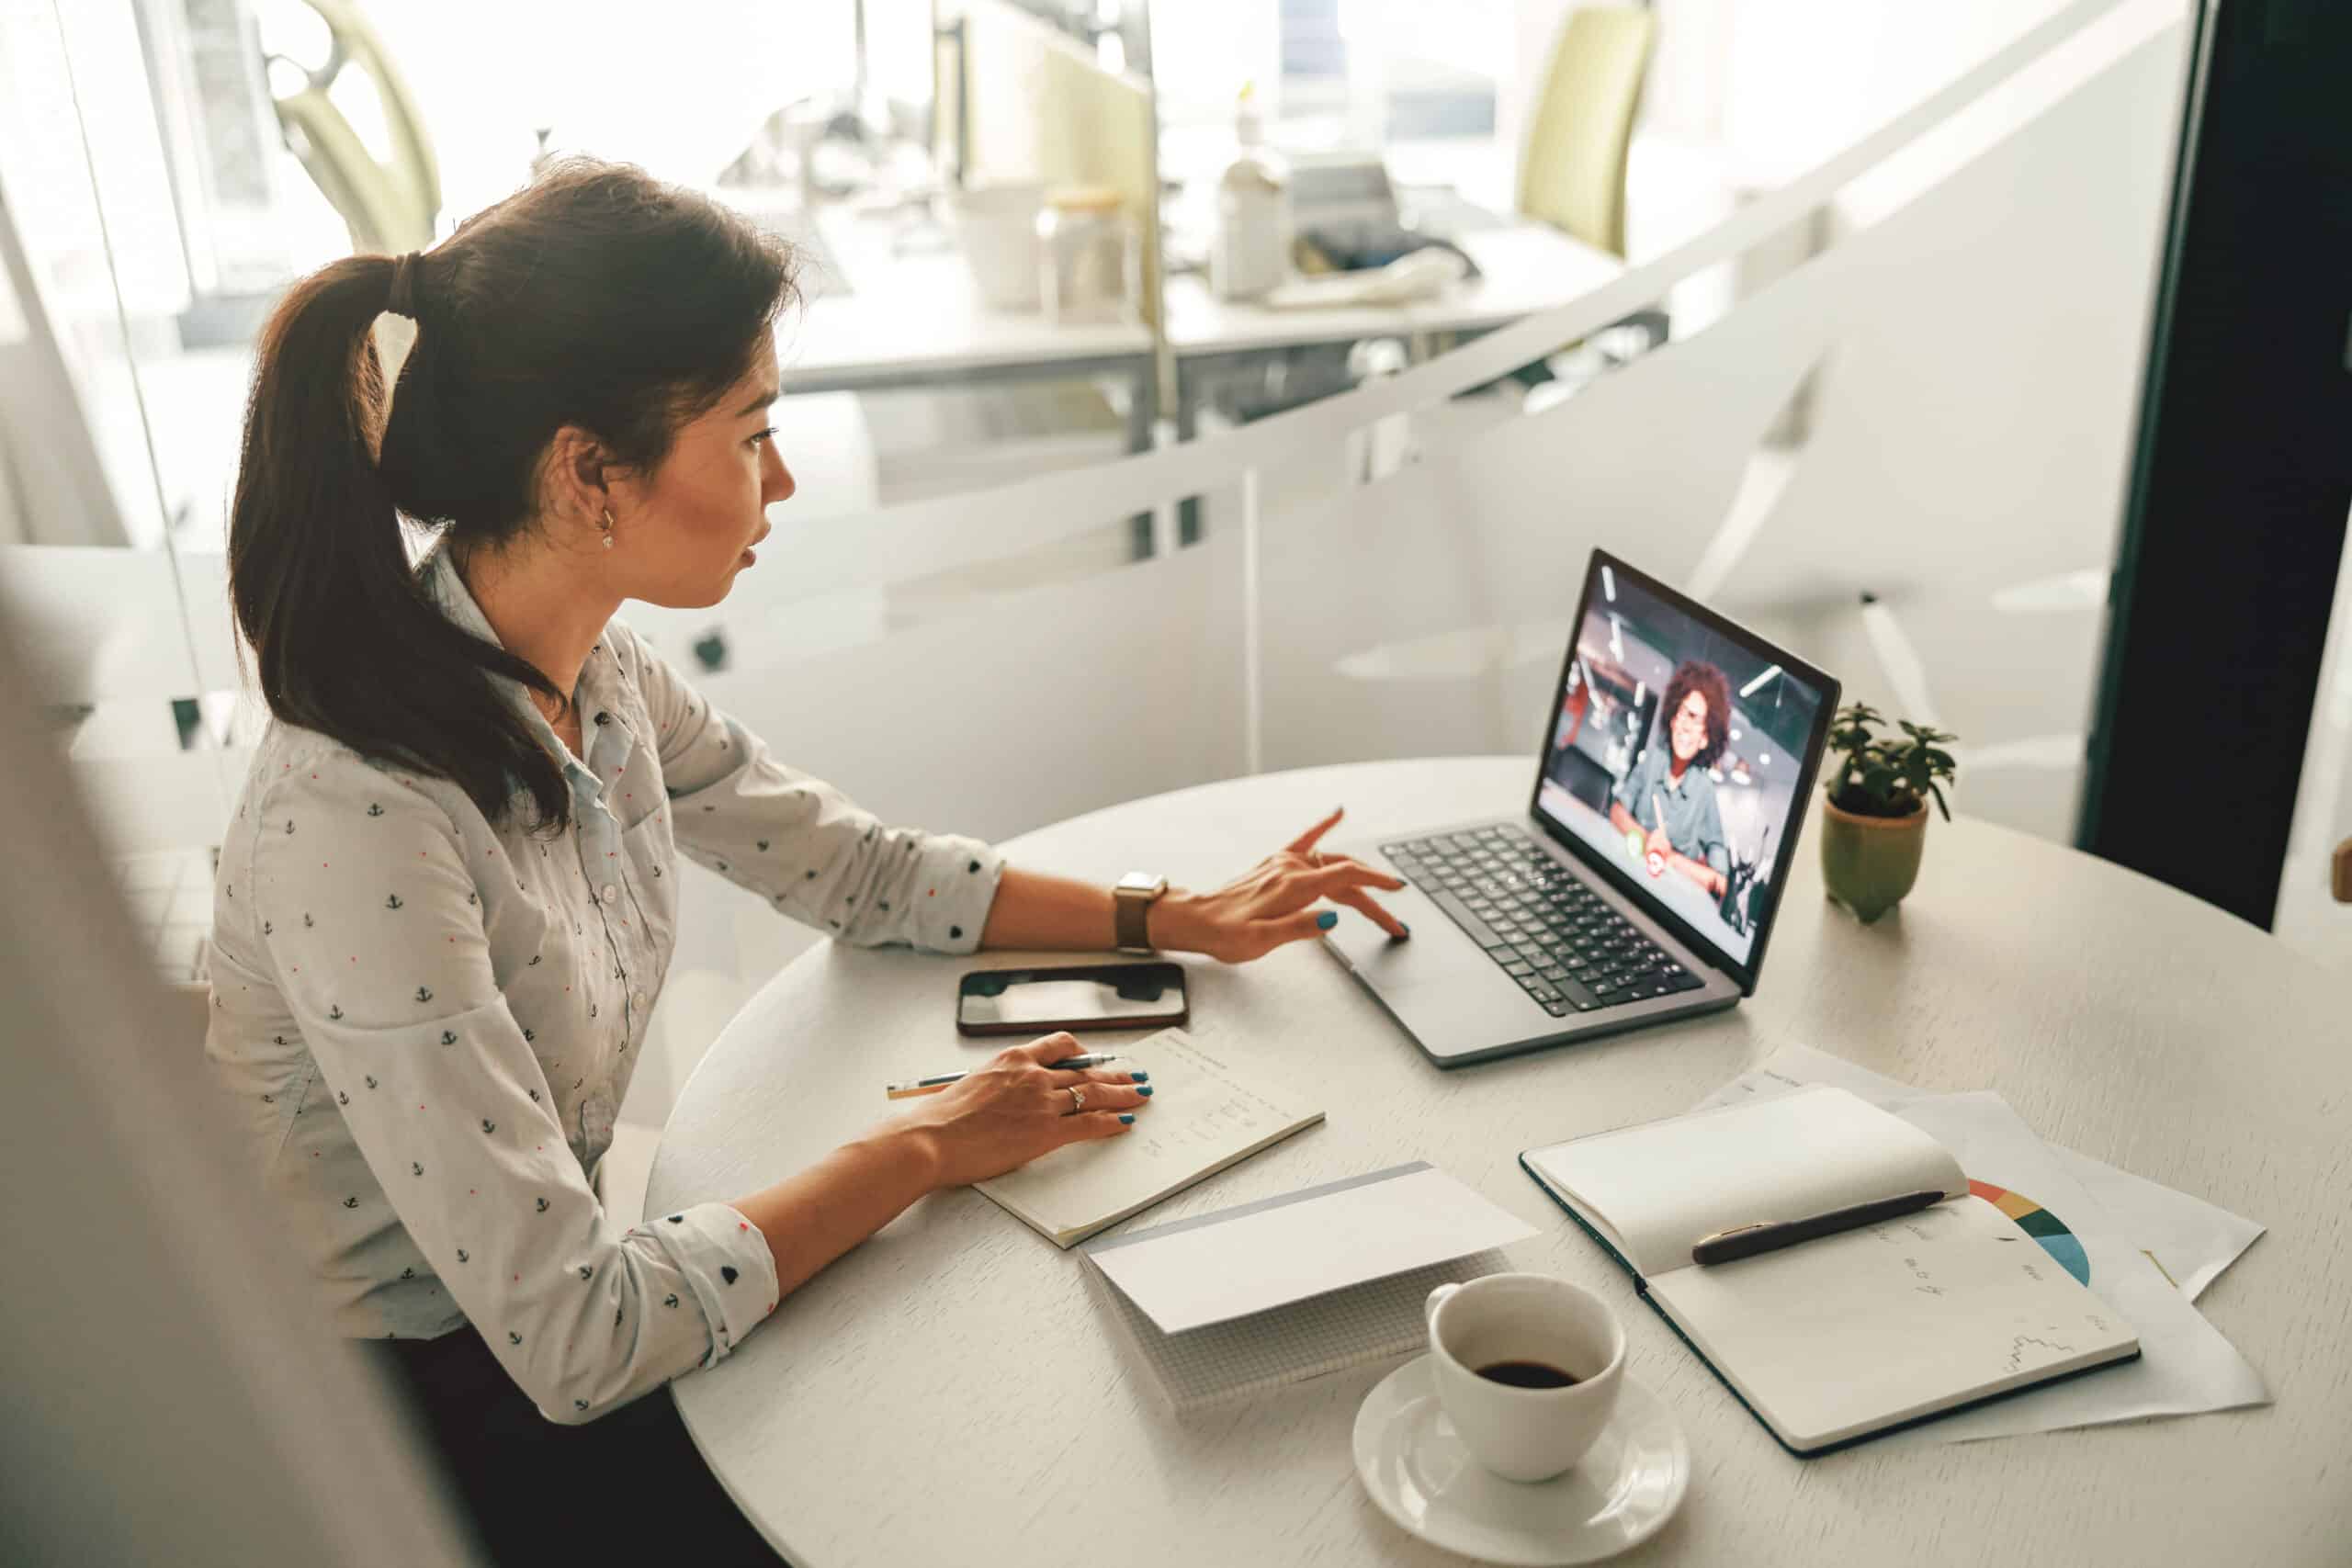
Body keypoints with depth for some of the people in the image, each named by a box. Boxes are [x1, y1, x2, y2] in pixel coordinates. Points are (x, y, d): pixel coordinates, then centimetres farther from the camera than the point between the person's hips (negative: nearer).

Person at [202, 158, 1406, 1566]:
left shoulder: (588, 671, -8)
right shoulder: (362, 819, -33)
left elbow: (854, 868, 7)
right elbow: (571, 1339, -30)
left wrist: (1177, 919, 3)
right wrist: (924, 1150, -20)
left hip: (537, 1304, 6)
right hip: (414, 1439, -6)